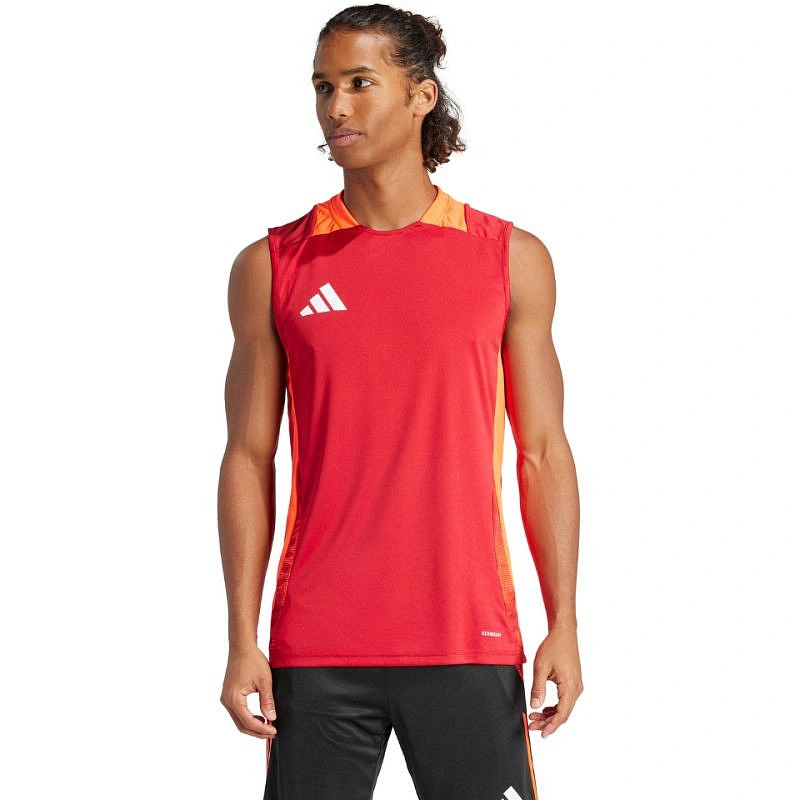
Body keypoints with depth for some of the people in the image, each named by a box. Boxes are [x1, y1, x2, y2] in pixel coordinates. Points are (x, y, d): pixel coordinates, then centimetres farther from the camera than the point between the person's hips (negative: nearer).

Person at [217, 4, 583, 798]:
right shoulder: (271, 267, 6)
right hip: (317, 650, 0)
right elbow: (249, 459, 6)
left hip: (469, 641, 0)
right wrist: (241, 642, 0)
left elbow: (543, 453, 6)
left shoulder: (510, 258, 5)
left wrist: (563, 626, -1)